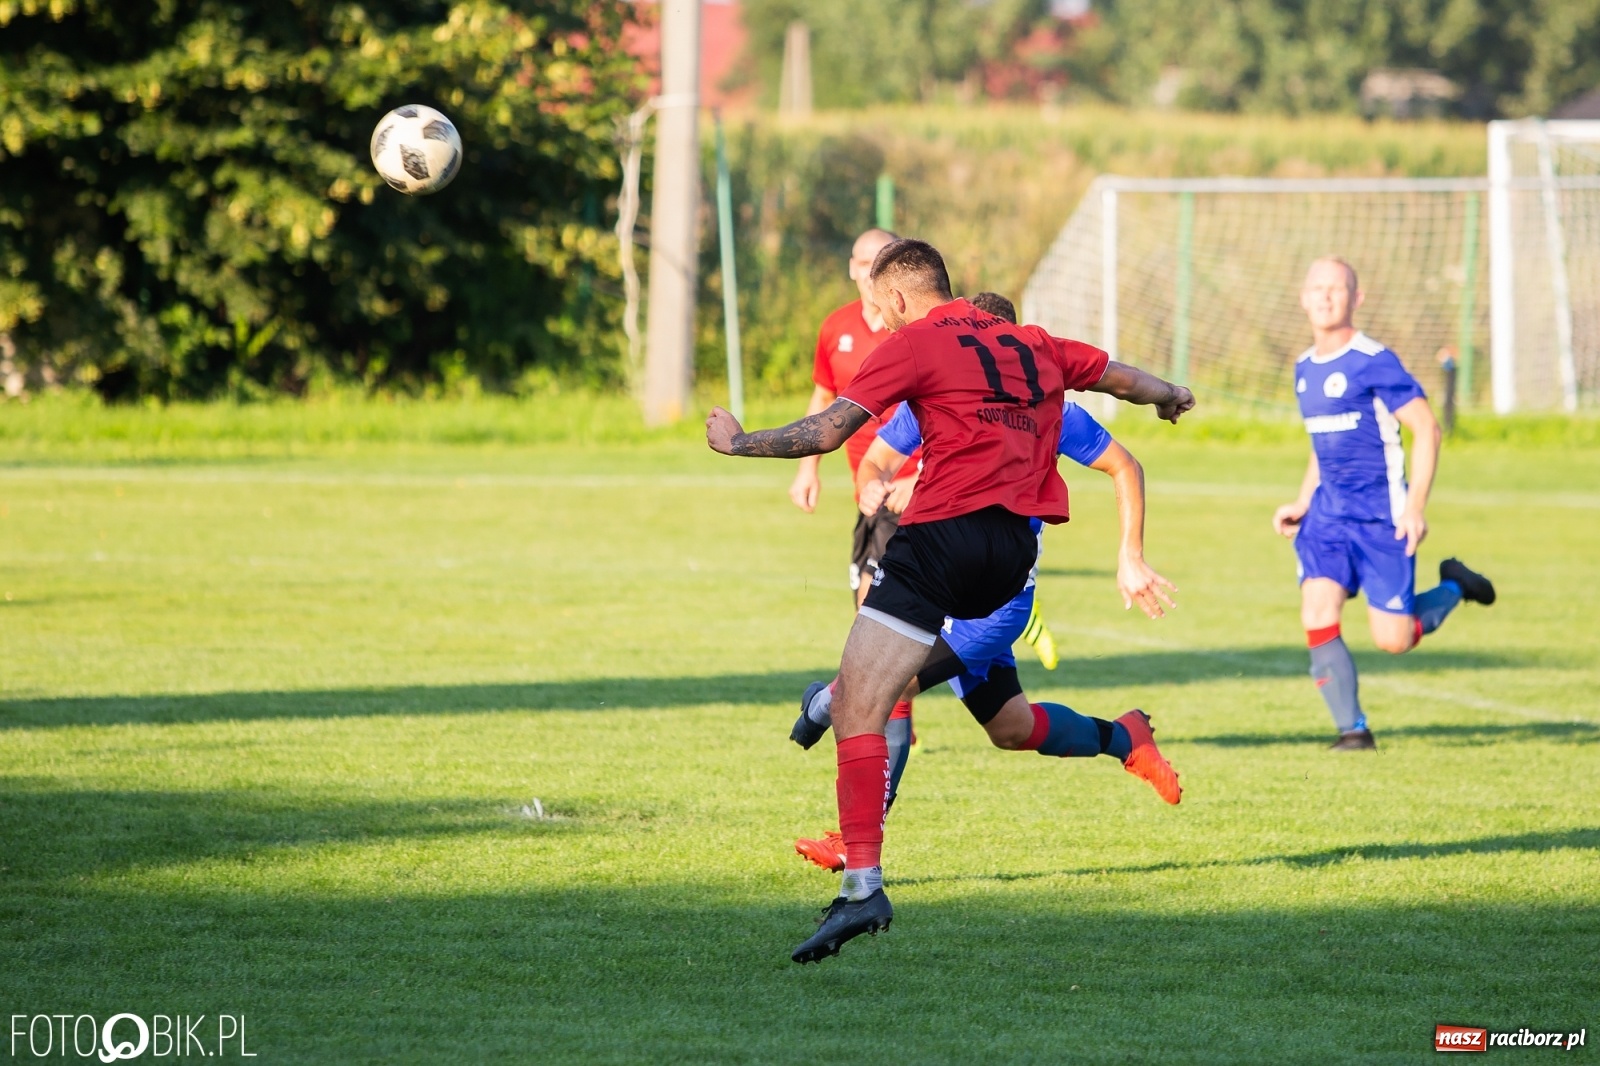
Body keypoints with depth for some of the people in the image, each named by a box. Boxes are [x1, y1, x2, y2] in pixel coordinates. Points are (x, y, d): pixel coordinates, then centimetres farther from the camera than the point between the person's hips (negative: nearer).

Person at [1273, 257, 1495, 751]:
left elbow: (1426, 428, -12)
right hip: (1328, 510, 6)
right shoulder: (1305, 369, 11)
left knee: (1393, 638, -4)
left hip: (1380, 514, -6)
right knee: (1317, 615, -14)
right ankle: (1352, 729, -4)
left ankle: (1454, 587, 26)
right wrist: (1301, 504, 14)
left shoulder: (1373, 362, -12)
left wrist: (1415, 507, -19)